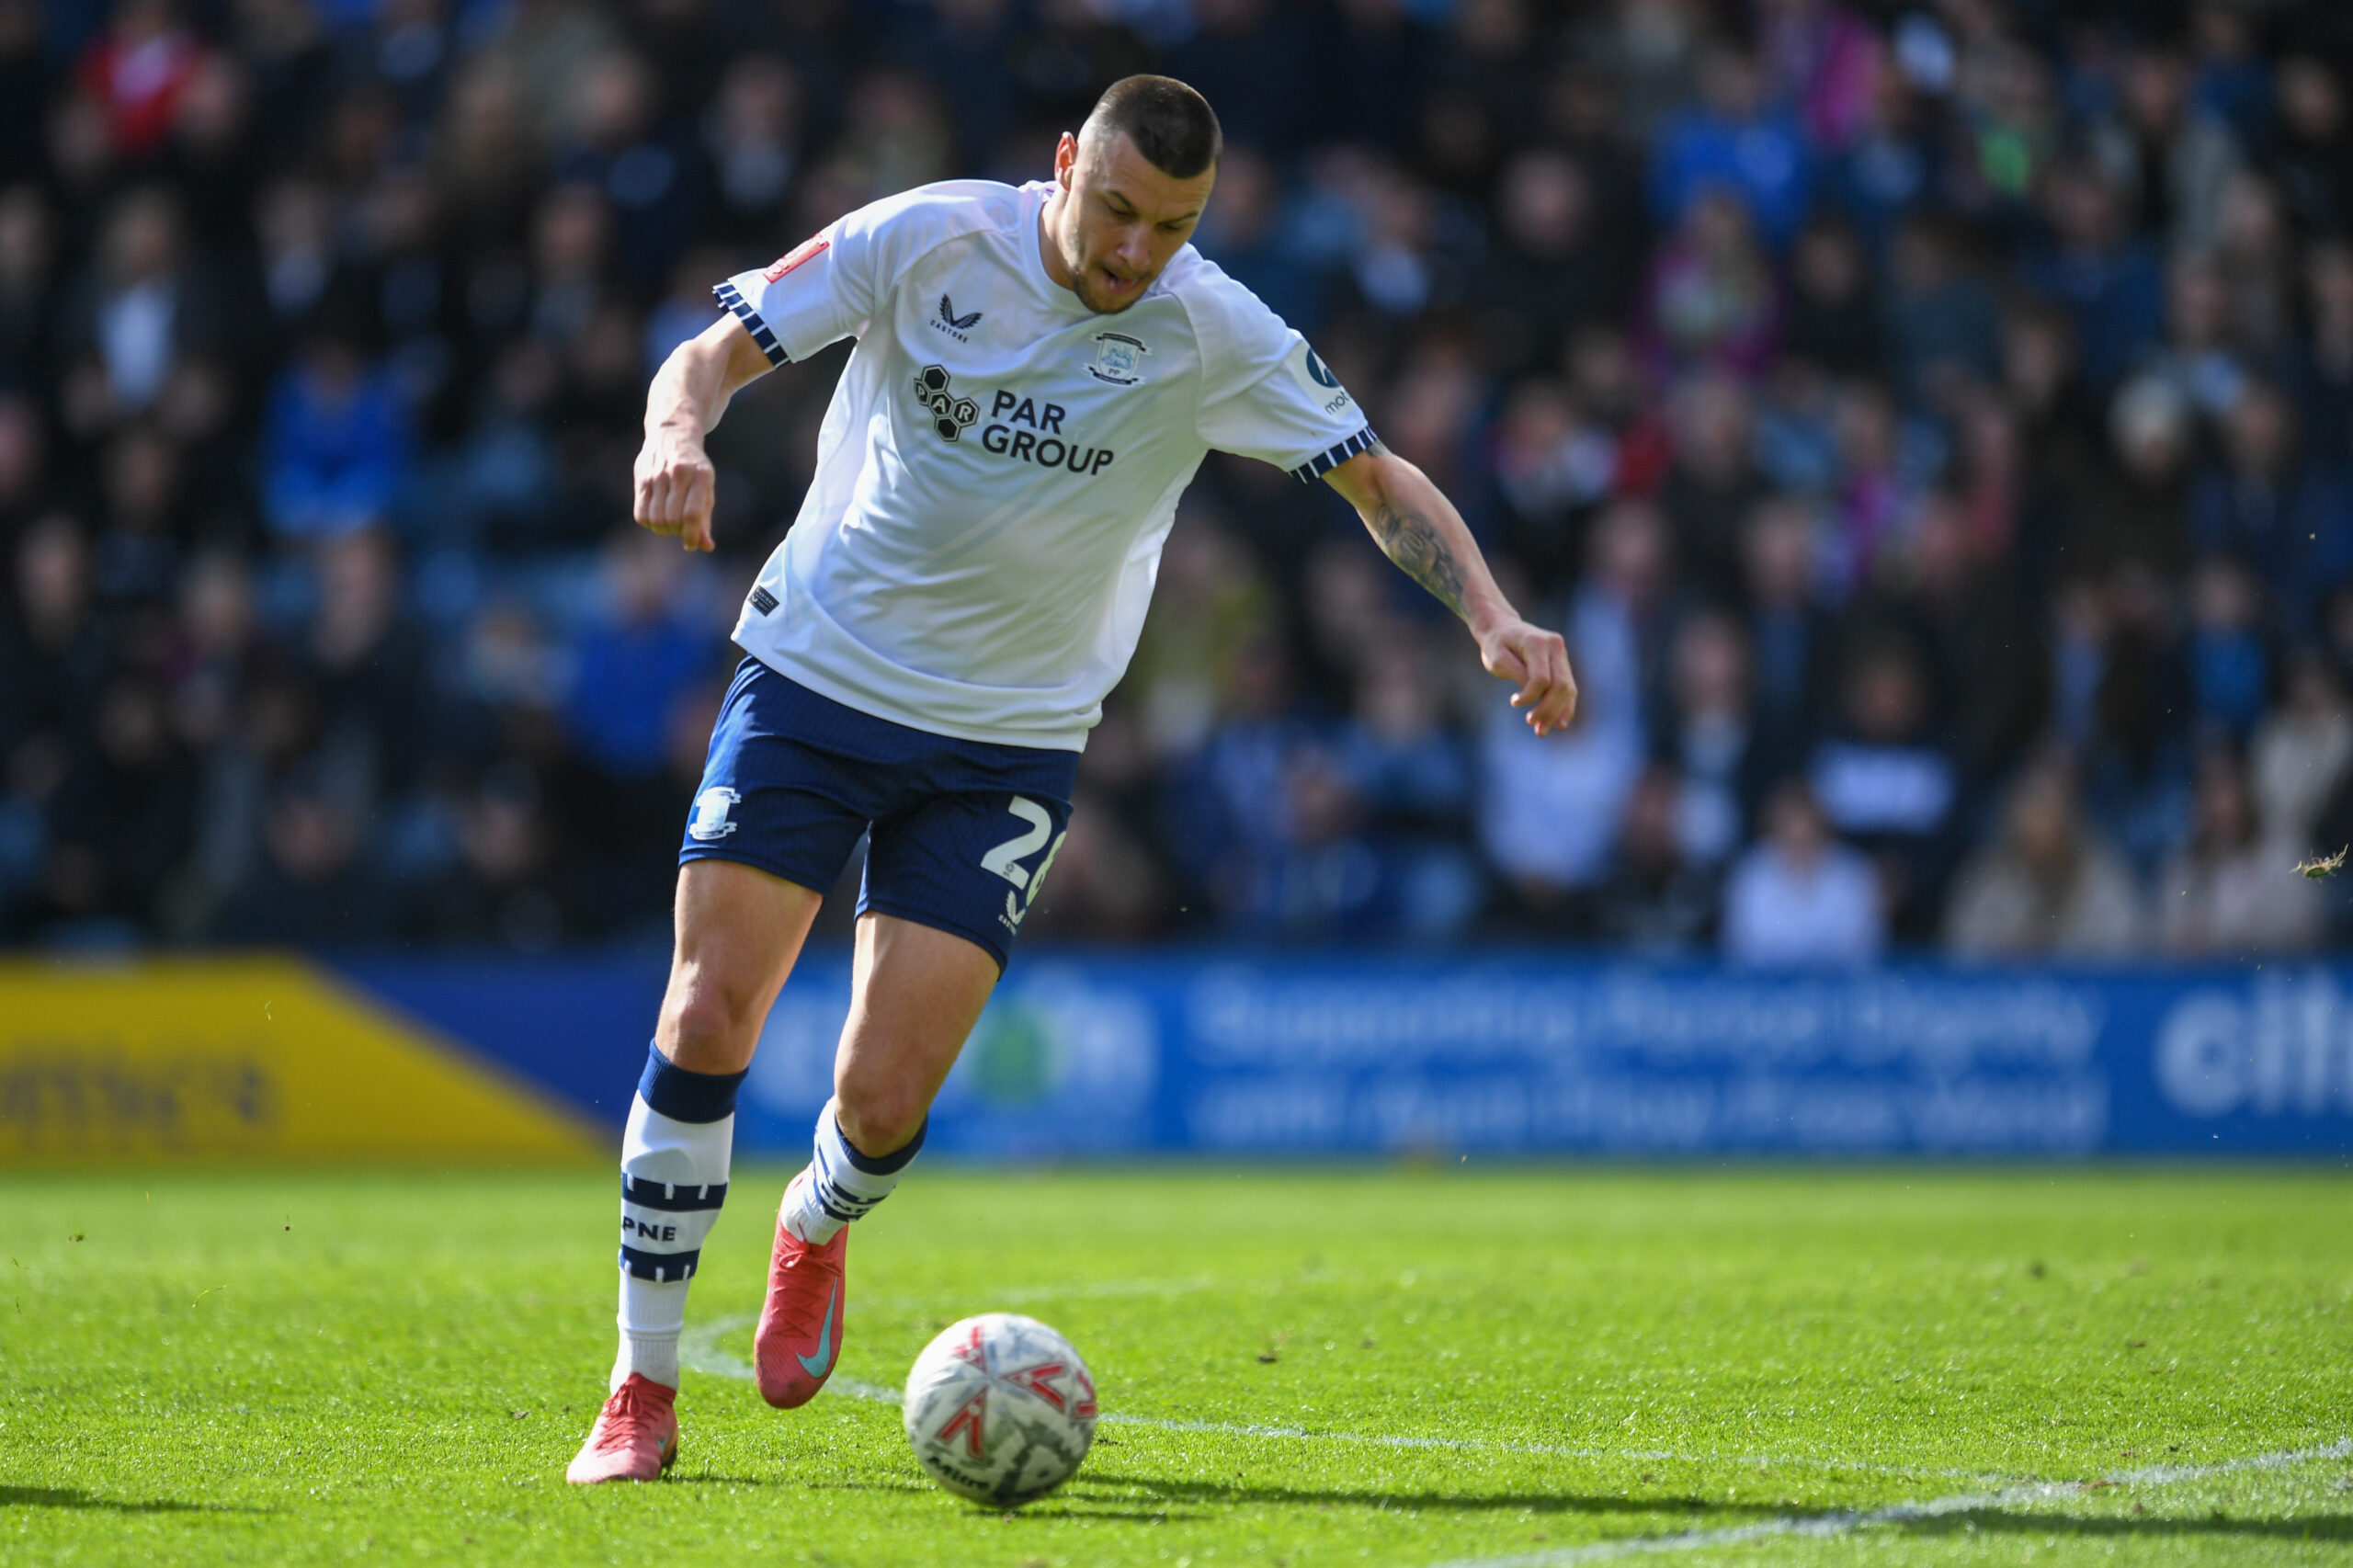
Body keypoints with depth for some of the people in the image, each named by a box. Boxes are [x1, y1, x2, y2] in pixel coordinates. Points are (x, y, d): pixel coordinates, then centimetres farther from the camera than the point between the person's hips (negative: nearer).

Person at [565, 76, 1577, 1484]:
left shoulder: (1214, 336, -9)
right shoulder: (929, 240, -11)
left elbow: (1381, 481, -2)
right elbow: (716, 351, -9)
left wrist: (1496, 619, -19)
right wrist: (679, 433, -32)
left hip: (1008, 746, 0)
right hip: (813, 679, 0)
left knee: (884, 1100, -9)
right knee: (707, 1023, -12)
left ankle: (816, 1231, 30)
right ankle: (643, 1392, 2)